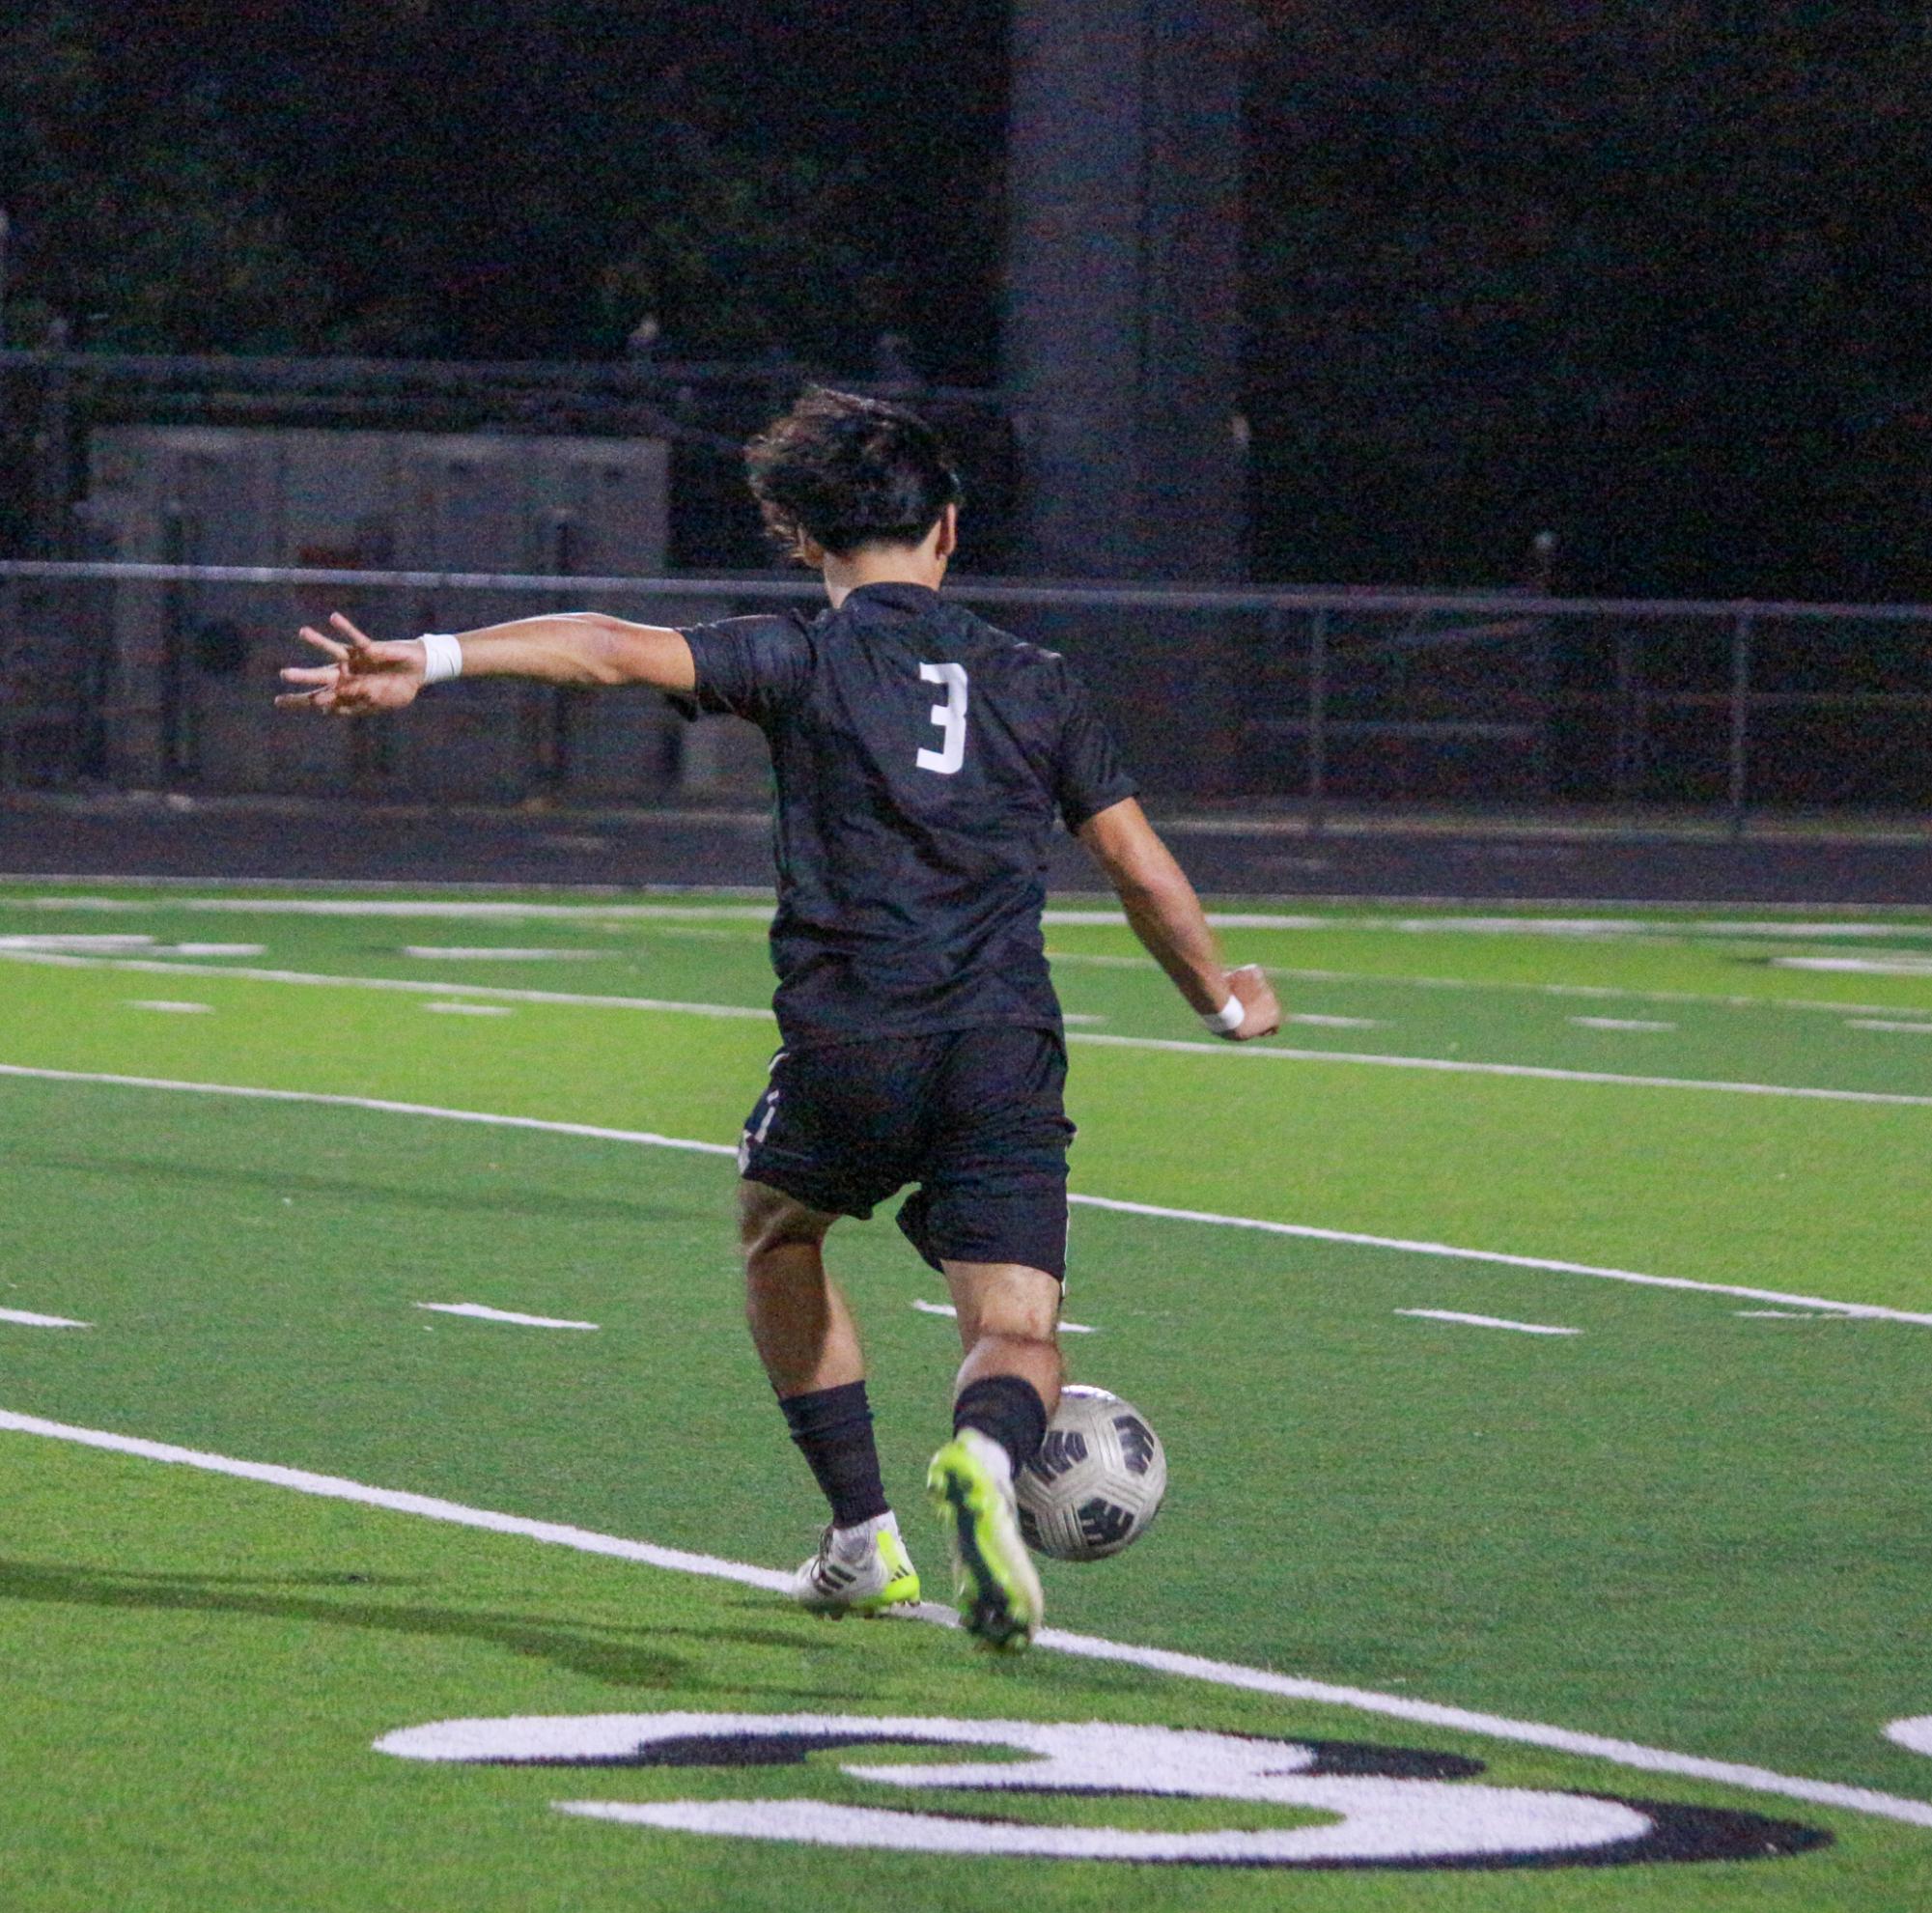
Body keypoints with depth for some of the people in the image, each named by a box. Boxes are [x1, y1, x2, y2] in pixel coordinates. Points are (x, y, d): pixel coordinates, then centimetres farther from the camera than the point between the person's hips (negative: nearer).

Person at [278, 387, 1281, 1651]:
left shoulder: (806, 661, 5)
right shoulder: (1036, 683, 15)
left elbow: (616, 648, -9)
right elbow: (1141, 866, 19)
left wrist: (431, 661, -15)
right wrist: (1227, 1000, 34)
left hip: (849, 1048, -1)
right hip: (1008, 1050, 1)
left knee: (779, 1234, 28)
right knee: (1019, 1338, 0)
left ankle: (864, 1538, 24)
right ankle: (984, 1459, -37)